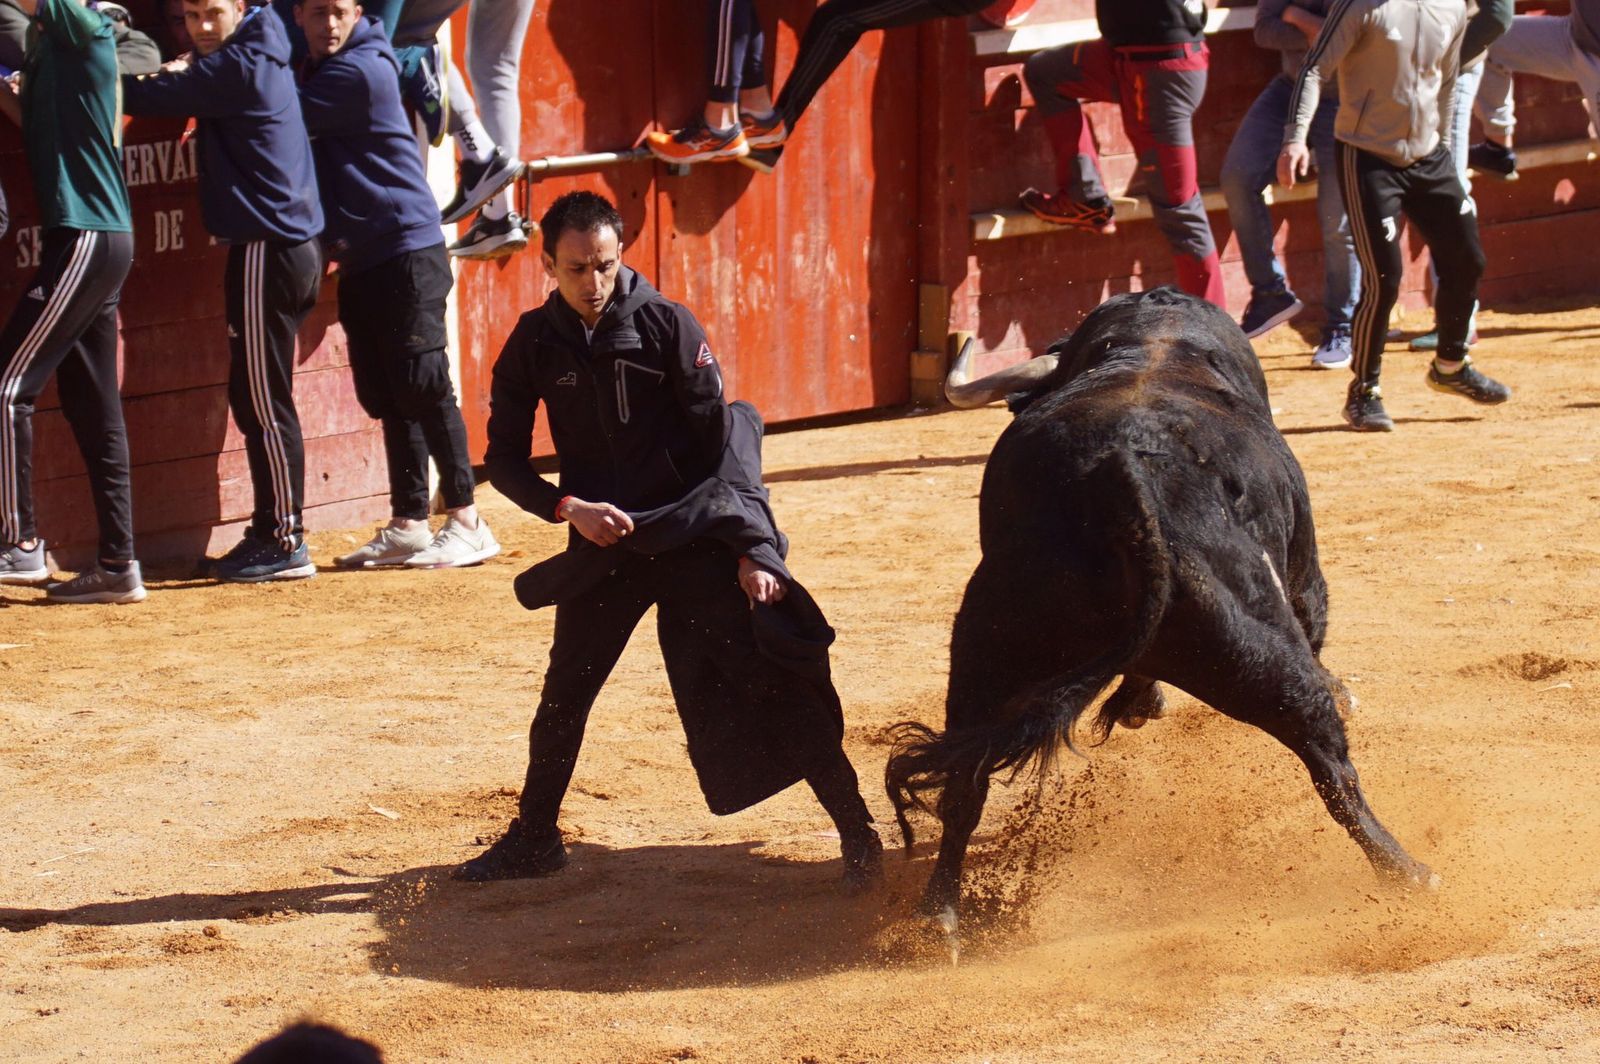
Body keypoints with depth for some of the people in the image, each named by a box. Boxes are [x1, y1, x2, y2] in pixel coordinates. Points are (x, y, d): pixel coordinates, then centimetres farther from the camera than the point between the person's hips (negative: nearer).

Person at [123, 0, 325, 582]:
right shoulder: (262, 57, 14)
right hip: (293, 246, 10)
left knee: (264, 402, -5)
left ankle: (286, 543, -2)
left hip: (266, 249, -10)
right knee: (253, 398, 15)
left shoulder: (237, 67, -15)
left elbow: (140, 97, -14)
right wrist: (183, 76, 1)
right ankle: (271, 531, 20)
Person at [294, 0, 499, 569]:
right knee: (385, 395, 9)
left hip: (408, 250, -9)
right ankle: (408, 526, 13)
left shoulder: (360, 70, -13)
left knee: (421, 386, -11)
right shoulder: (320, 69, 14)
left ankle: (466, 522, -10)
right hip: (358, 260, 9)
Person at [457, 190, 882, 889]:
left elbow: (721, 442, -7)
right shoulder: (535, 345, 0)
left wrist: (750, 550, -12)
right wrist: (568, 507, -12)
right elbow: (503, 458, 5)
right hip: (602, 540, 3)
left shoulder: (666, 326, -9)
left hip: (694, 536, -3)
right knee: (565, 692, 8)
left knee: (776, 685, -9)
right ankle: (533, 837, 27)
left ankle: (858, 834, -5)